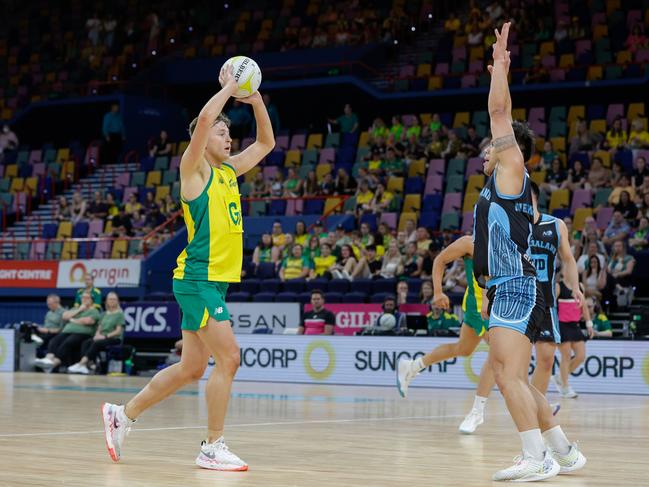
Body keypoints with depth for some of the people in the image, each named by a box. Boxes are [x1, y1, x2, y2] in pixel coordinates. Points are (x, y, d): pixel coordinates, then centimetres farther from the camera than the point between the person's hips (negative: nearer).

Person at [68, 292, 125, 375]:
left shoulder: (120, 314, 2)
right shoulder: (104, 314, 21)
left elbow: (118, 331, -7)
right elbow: (99, 328, 15)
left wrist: (106, 336, -17)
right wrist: (97, 335, -8)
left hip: (114, 338, -6)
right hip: (102, 337, 6)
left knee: (96, 344, -35)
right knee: (86, 343, -24)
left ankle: (81, 364, -46)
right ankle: (89, 364, -44)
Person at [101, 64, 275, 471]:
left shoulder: (229, 171, 17)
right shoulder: (194, 169, -5)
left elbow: (266, 143, 27)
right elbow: (204, 119, -21)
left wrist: (255, 100, 14)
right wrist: (228, 88, -7)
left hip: (216, 281, 9)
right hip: (198, 277, -9)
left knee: (191, 368, 11)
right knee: (229, 358, -13)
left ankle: (123, 414, 24)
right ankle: (213, 448, -6)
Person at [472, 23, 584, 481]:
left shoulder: (512, 170, -2)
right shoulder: (502, 183, 19)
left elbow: (500, 113, -6)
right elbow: (503, 118, 31)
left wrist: (500, 64, 1)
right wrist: (500, 69, 34)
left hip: (516, 292, -10)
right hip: (507, 293, 10)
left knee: (509, 376, -19)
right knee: (515, 379, 15)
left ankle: (538, 458, -23)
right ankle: (564, 451, 22)